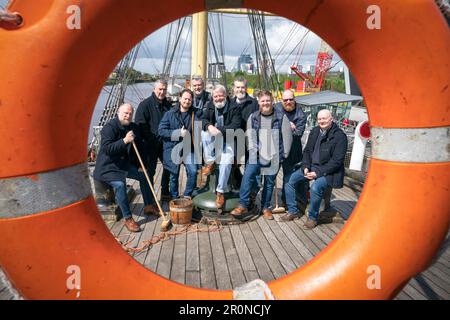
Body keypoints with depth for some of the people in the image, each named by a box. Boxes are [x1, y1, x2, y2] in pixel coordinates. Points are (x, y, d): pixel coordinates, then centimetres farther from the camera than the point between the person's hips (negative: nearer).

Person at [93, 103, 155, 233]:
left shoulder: (134, 128, 4)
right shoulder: (109, 127, -17)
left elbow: (139, 147, 15)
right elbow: (107, 149, -29)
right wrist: (125, 140, -37)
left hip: (125, 164, 8)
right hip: (108, 166, -7)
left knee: (144, 175, 4)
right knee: (120, 184, -30)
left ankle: (148, 206, 20)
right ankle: (127, 218, -20)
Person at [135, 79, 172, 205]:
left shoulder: (168, 105, 10)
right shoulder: (145, 104, -9)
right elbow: (140, 125, -15)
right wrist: (152, 138, -18)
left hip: (164, 143, 6)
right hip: (150, 145, -6)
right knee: (150, 171, 1)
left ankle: (165, 193, 31)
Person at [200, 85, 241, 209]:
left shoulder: (233, 108, -10)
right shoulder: (210, 105, 5)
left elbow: (236, 125, -19)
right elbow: (203, 119, 0)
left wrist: (220, 130, -31)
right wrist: (209, 126, -24)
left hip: (227, 140, -4)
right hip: (213, 139, 4)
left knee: (226, 163, -26)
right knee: (204, 133, -29)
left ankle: (220, 191, -11)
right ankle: (210, 162, -16)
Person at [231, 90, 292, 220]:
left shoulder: (281, 117, -1)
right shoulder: (253, 117, 6)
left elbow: (287, 136, 0)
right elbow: (250, 136, 5)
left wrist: (284, 154, -1)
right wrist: (253, 150, -7)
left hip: (274, 157, 0)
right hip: (256, 155, 1)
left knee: (269, 182, 8)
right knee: (248, 176, -16)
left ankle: (266, 207, 23)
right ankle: (243, 205, -9)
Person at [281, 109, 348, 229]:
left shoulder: (340, 136, -13)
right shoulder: (315, 131, 7)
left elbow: (337, 160, -17)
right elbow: (307, 151, 12)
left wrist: (318, 173, -21)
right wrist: (305, 167, -6)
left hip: (328, 171, -7)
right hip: (311, 166, 7)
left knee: (315, 188, -31)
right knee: (291, 180, -6)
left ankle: (312, 217, -7)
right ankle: (292, 211, 8)